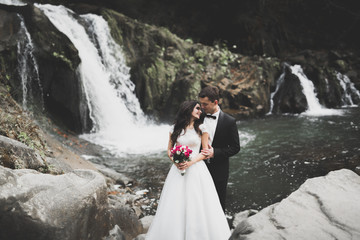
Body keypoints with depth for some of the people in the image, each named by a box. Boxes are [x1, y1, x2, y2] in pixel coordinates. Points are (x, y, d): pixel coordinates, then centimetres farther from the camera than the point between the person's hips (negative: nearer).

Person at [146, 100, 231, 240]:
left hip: (196, 169, -1)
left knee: (198, 206, 0)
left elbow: (205, 151, 2)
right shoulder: (175, 129, 5)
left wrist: (191, 162, -13)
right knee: (175, 206, 1)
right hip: (178, 170, 1)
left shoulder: (201, 128, 3)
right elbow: (169, 150, 12)